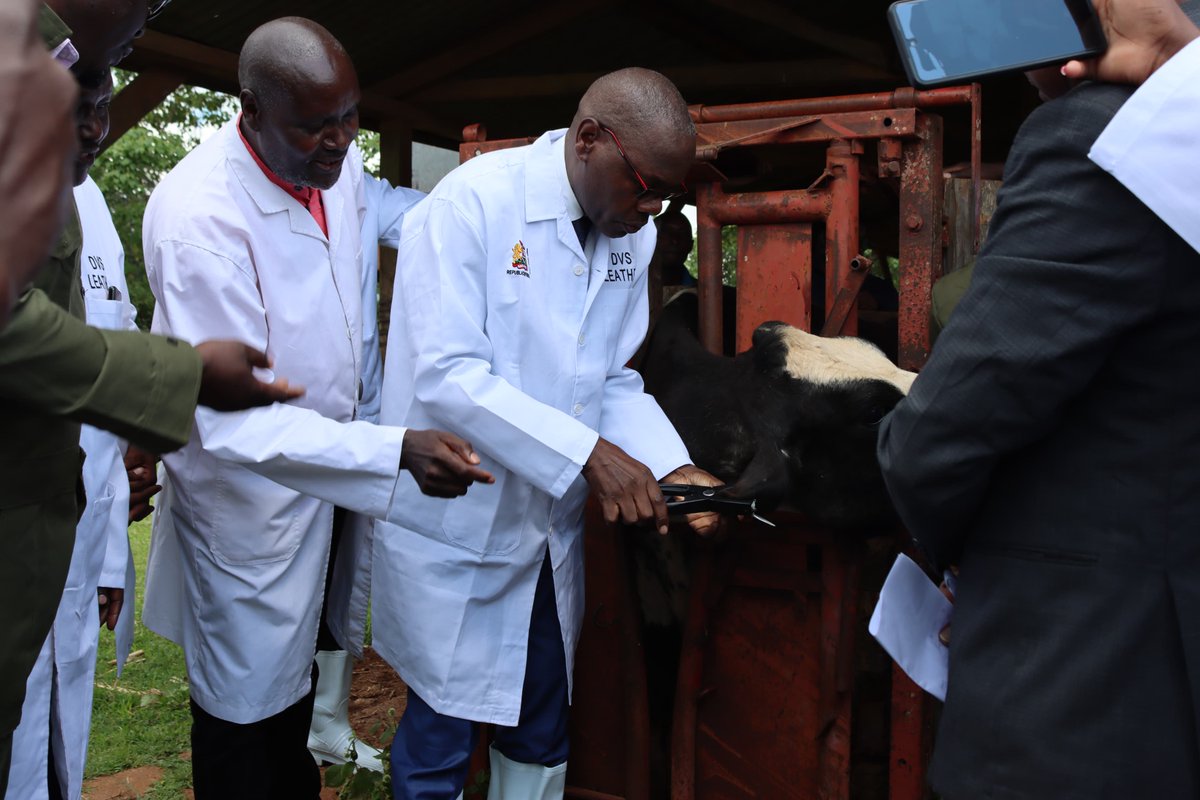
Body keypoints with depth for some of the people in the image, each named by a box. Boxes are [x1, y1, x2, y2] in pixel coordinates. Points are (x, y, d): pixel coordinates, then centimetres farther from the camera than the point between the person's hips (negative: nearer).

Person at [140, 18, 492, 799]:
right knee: (249, 710, 10)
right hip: (248, 492, -7)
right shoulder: (198, 215, -29)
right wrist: (395, 451, -42)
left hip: (327, 467, 7)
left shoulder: (337, 160, -6)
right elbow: (232, 420, -31)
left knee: (296, 672, 25)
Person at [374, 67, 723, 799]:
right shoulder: (473, 203, -18)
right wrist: (588, 453, -29)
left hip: (551, 529, 6)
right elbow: (447, 375, -25)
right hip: (457, 533, -6)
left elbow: (614, 379, 6)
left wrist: (672, 467, -11)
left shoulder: (633, 234, 1)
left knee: (543, 739, 20)